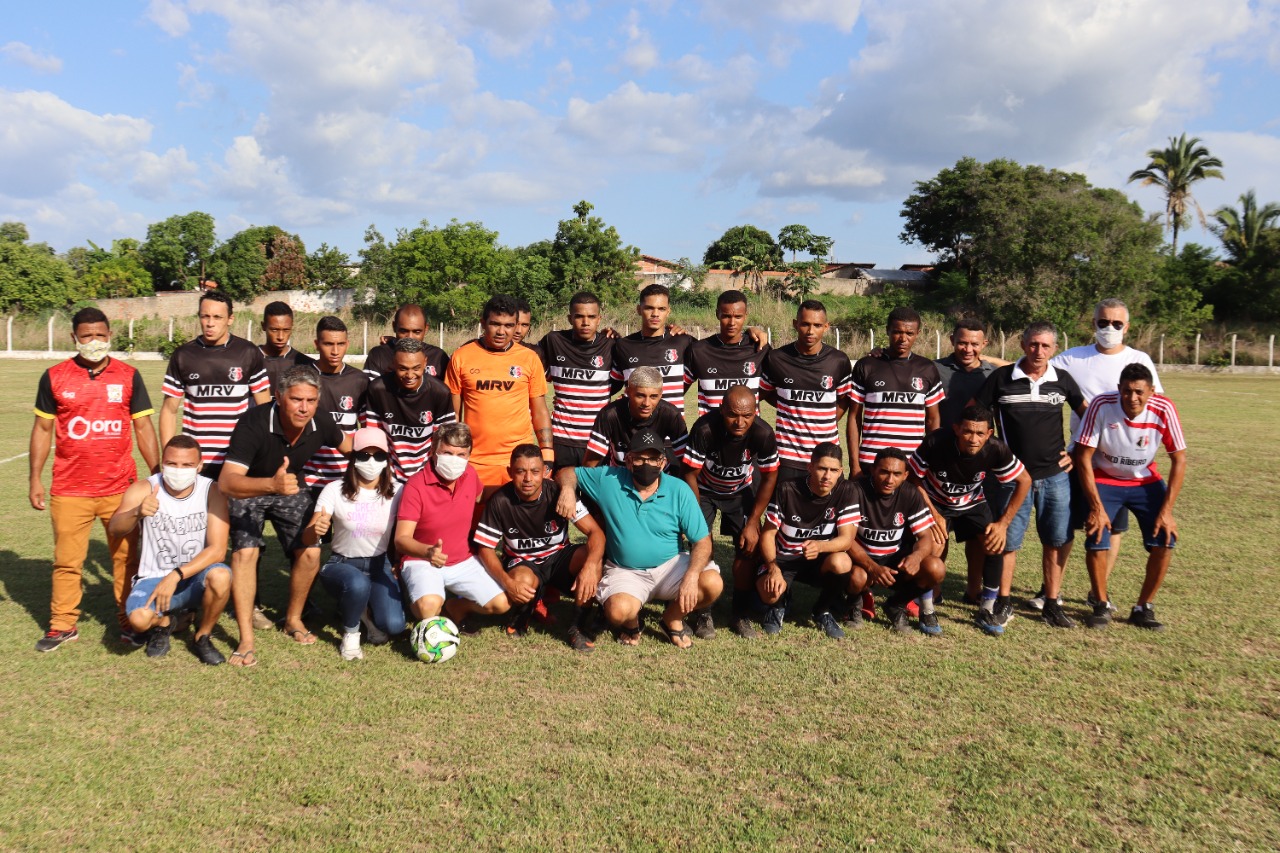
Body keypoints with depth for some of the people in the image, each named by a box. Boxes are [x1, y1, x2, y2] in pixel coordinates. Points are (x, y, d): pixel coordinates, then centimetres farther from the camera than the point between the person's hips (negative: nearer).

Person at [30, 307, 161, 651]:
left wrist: (157, 473, -1)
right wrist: (34, 479, 5)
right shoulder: (54, 377, 3)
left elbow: (143, 428, 5)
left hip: (121, 488, 0)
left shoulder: (128, 376, 4)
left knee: (126, 556, 6)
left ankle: (129, 620, 18)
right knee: (67, 560, 6)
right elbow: (42, 429, 9)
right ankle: (63, 625, 20)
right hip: (69, 490, 0)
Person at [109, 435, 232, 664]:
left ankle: (203, 637, -4)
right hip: (154, 578, 0)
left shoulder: (211, 491, -12)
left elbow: (217, 549, -18)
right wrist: (136, 513, -45)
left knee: (220, 576, -34)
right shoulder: (143, 489, -8)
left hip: (196, 577, 0)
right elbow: (115, 528, -23)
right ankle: (163, 623, 11)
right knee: (139, 618, -30)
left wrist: (176, 575, -27)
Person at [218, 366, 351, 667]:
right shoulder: (253, 425, -36)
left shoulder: (320, 426, -21)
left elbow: (347, 444, 7)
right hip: (247, 490, -4)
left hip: (290, 489, 4)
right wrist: (271, 484, -62)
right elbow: (226, 481, -47)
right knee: (245, 552, -22)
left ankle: (294, 619, 17)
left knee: (310, 553, -8)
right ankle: (246, 640, -12)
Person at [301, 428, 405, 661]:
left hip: (379, 565, 2)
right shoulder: (335, 490, -12)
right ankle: (350, 633, -6)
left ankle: (366, 611, 15)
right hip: (342, 564, -1)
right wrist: (315, 531, -40)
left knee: (393, 625, -22)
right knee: (358, 584, -38)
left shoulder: (395, 492, -8)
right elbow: (307, 540, -16)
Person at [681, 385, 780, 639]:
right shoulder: (705, 428, -35)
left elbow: (769, 477, -13)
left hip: (741, 491, 2)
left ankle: (741, 613, 8)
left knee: (750, 546, -9)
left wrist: (753, 523, -13)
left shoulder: (763, 434, -29)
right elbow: (690, 474, -22)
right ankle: (701, 613, 1)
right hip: (704, 489, -2)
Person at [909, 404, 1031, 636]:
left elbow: (1024, 481, -13)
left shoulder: (996, 450, -28)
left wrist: (1004, 522, -15)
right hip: (936, 503, -2)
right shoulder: (935, 443, -33)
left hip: (973, 503, 2)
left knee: (995, 544, -17)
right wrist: (934, 514, -19)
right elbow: (913, 479, -17)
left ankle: (987, 610, 4)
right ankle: (926, 610, 0)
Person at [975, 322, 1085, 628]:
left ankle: (1052, 603, 19)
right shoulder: (1002, 377, -3)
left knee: (1056, 541, 6)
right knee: (1007, 542, 1)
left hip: (1054, 475, 2)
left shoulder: (1062, 379, 3)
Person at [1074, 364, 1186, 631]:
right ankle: (1102, 605, 8)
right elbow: (1083, 457, -19)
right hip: (1104, 480, -2)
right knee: (1096, 542, -17)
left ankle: (1144, 607, 9)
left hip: (1145, 481, 2)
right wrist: (1097, 507, -22)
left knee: (1164, 540, -12)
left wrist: (1166, 511, -16)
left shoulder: (1164, 409, -20)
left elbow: (1179, 460, -12)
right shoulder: (1101, 405, -25)